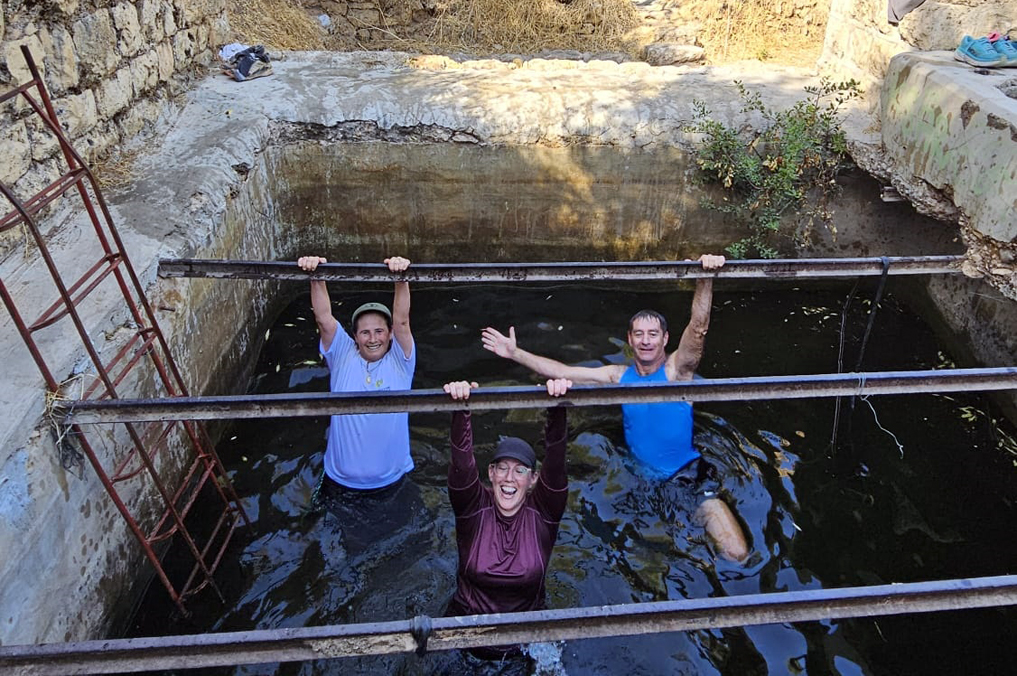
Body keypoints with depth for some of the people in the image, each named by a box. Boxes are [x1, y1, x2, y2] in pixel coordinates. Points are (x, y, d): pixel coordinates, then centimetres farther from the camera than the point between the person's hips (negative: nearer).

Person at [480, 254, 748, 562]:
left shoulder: (678, 369, -7)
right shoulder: (619, 376, 2)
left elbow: (698, 326, -24)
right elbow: (562, 371, 1)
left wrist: (705, 278, -39)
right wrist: (515, 353, -3)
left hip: (690, 473, -4)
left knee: (737, 554, -14)